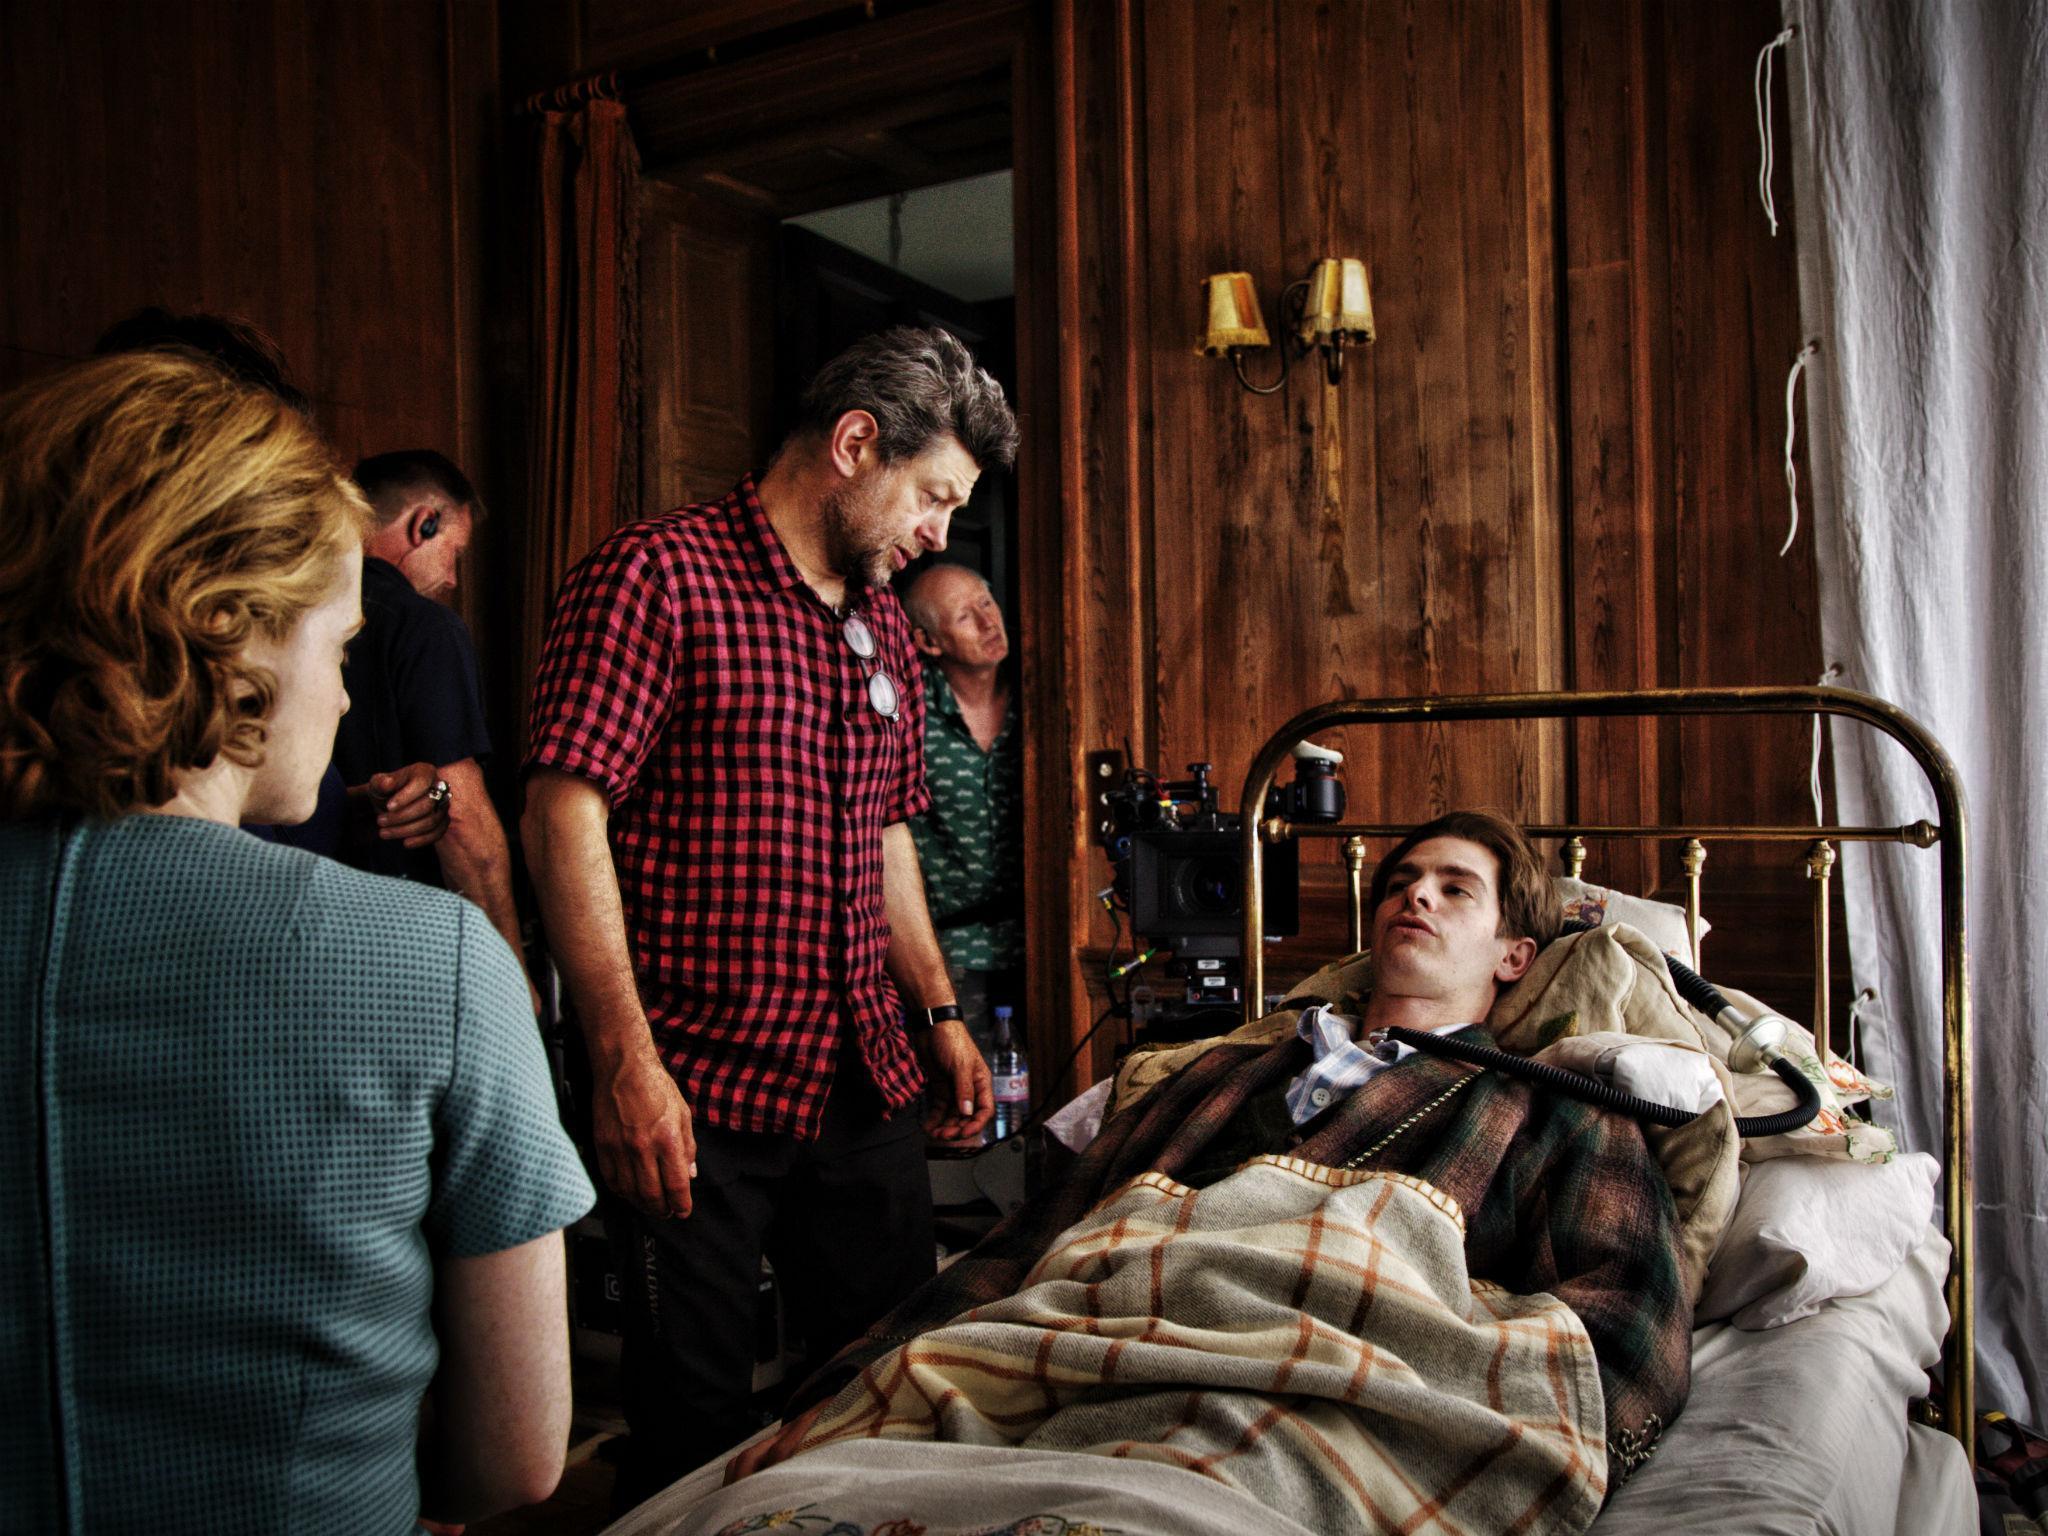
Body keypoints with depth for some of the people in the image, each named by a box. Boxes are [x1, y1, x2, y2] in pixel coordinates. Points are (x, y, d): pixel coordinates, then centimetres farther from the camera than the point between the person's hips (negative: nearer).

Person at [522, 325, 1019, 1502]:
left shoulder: (885, 625, 15)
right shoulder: (657, 576, -9)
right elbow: (566, 814, -16)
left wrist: (940, 1016, 16)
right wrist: (625, 1058, -21)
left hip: (867, 1087, 7)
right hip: (696, 1096, -7)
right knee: (698, 1426, 7)